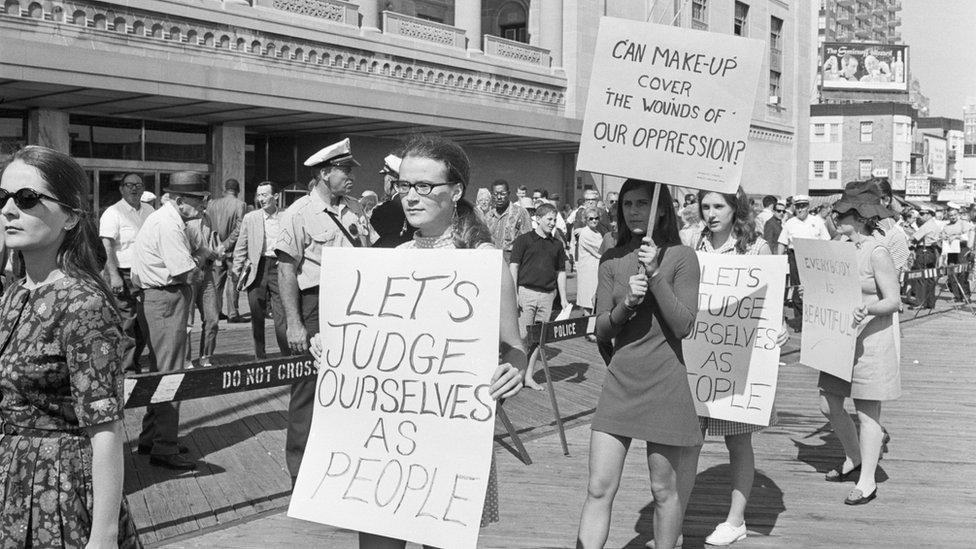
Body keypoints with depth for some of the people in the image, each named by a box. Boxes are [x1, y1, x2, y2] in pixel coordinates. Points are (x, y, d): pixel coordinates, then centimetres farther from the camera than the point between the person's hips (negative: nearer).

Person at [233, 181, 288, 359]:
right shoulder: (250, 218, 8)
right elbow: (241, 247, 10)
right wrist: (236, 270, 4)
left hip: (279, 268, -2)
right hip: (256, 270, 2)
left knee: (281, 315, -7)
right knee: (257, 317, 7)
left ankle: (288, 356, -1)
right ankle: (259, 356, 19)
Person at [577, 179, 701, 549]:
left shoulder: (681, 257, -4)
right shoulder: (612, 261, 6)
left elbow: (684, 326, -11)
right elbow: (601, 330, 3)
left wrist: (655, 274, -18)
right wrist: (626, 304, -16)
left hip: (665, 383, -3)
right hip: (620, 380, 3)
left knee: (664, 489, 7)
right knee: (599, 488, 1)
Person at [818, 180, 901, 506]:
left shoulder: (877, 253, -14)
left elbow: (894, 300, -16)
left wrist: (868, 309, -33)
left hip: (871, 340, -8)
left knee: (867, 413, 0)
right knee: (829, 405, 11)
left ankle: (867, 482, 11)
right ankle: (854, 459, 33)